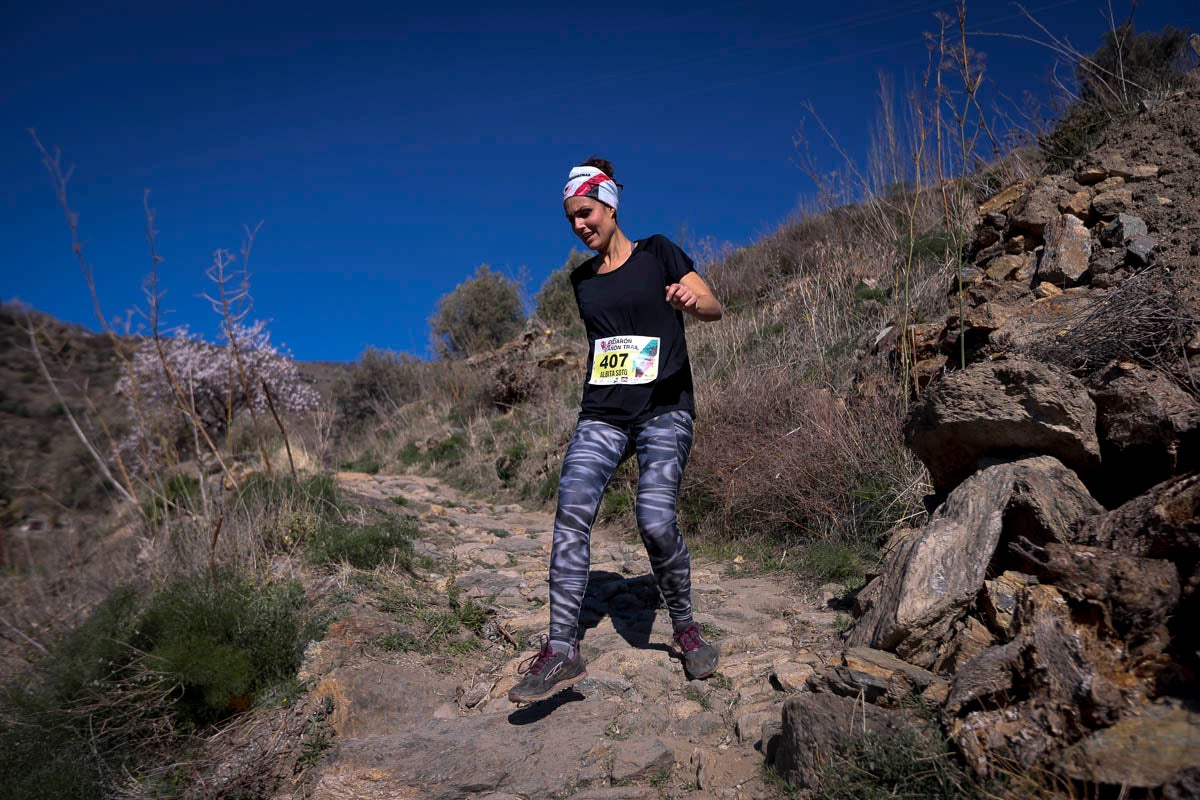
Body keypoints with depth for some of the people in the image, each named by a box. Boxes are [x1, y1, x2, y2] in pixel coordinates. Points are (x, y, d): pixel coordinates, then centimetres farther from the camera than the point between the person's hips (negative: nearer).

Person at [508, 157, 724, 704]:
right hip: (602, 414, 4)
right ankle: (562, 650, -13)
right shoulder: (583, 279, 17)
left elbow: (714, 309, -4)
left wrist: (691, 299, -27)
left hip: (664, 411, -4)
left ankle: (685, 628, 6)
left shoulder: (657, 253, 4)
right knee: (571, 515, -16)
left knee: (655, 521, -20)